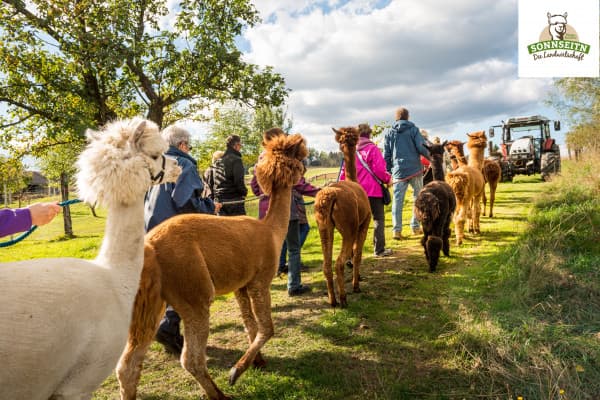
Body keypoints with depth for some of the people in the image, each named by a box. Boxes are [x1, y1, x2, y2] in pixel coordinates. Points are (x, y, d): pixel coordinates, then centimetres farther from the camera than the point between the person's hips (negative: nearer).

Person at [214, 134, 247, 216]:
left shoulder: (218, 161, 12)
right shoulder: (236, 159, -12)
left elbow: (215, 182, 14)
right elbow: (239, 181, -19)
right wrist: (244, 191, -2)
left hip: (220, 201, 7)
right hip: (235, 201, -7)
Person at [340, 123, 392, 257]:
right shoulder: (372, 148, -7)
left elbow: (344, 172, 4)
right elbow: (379, 169, -12)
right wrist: (388, 179, 4)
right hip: (373, 190, -4)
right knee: (378, 219, 9)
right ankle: (379, 250, 12)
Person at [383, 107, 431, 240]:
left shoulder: (389, 133, 8)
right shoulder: (413, 129, 2)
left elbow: (386, 155, 7)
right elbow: (421, 147, -7)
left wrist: (388, 171, 14)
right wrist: (429, 156, 11)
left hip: (398, 171, 1)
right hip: (415, 169, -1)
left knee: (397, 200, 1)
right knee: (418, 198, 13)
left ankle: (397, 230, -4)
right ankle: (415, 226, 16)